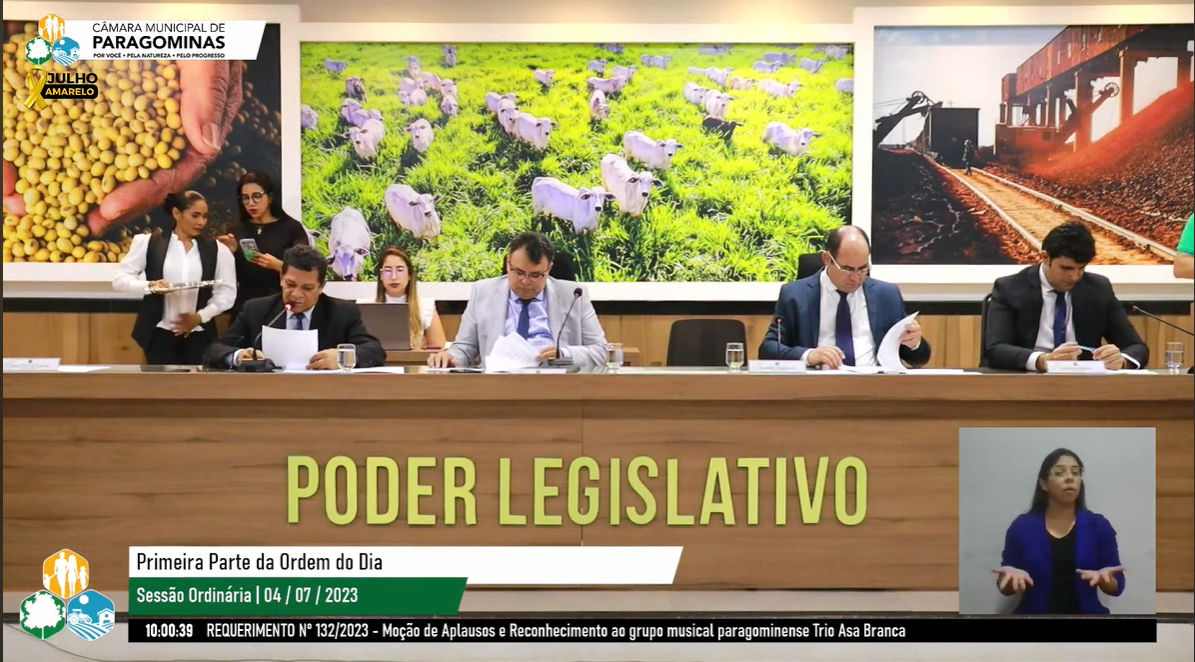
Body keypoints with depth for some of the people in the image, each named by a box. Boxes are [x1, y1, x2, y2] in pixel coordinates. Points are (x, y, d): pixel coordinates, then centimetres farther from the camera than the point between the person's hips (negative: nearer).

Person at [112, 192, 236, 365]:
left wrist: (200, 316, -9)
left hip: (199, 335, 2)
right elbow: (120, 279, 1)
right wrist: (149, 286, -19)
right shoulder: (148, 243, 3)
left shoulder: (216, 249, 7)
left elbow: (227, 291, 5)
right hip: (160, 333, -1)